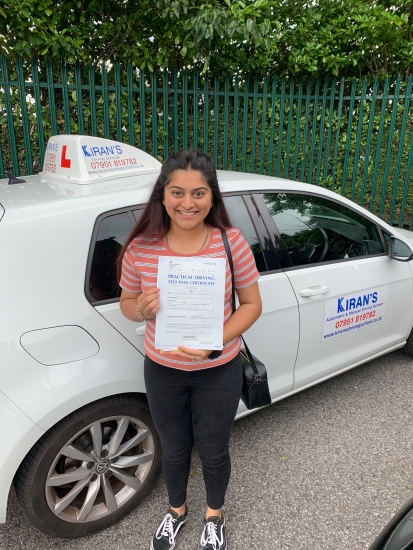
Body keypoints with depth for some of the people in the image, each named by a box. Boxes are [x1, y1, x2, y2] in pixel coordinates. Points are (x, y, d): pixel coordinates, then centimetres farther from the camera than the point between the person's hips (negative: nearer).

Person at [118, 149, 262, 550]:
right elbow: (126, 303, -1)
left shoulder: (231, 242, -18)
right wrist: (142, 308, -25)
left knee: (213, 452, 20)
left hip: (219, 372, -1)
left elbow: (251, 304, -9)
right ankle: (176, 510, 56)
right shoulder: (140, 247, -15)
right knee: (174, 449, 24)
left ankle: (214, 514, 53)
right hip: (162, 371, 1)